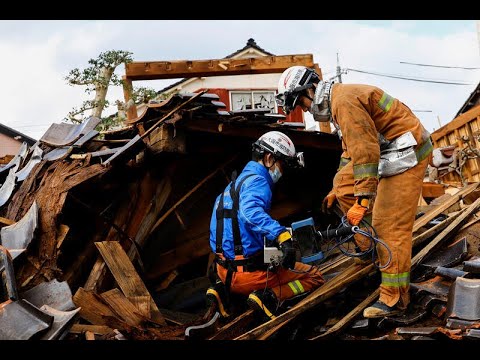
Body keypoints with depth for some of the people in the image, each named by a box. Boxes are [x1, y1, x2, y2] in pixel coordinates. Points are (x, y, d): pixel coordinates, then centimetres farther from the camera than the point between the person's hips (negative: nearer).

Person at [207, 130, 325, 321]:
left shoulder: (238, 181, 17)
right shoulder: (256, 181, -13)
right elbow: (251, 211, -35)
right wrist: (282, 235, -46)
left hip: (224, 270, 8)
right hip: (250, 272, -8)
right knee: (314, 276, 7)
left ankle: (223, 289, 13)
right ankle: (269, 297, -14)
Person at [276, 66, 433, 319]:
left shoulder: (344, 101, -19)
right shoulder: (337, 103, 16)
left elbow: (365, 150, -27)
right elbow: (351, 150, 27)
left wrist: (362, 200, -27)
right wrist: (337, 190, 30)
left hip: (406, 154, -11)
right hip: (390, 152, 11)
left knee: (390, 226, -10)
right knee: (344, 183, 15)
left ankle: (394, 300, -4)